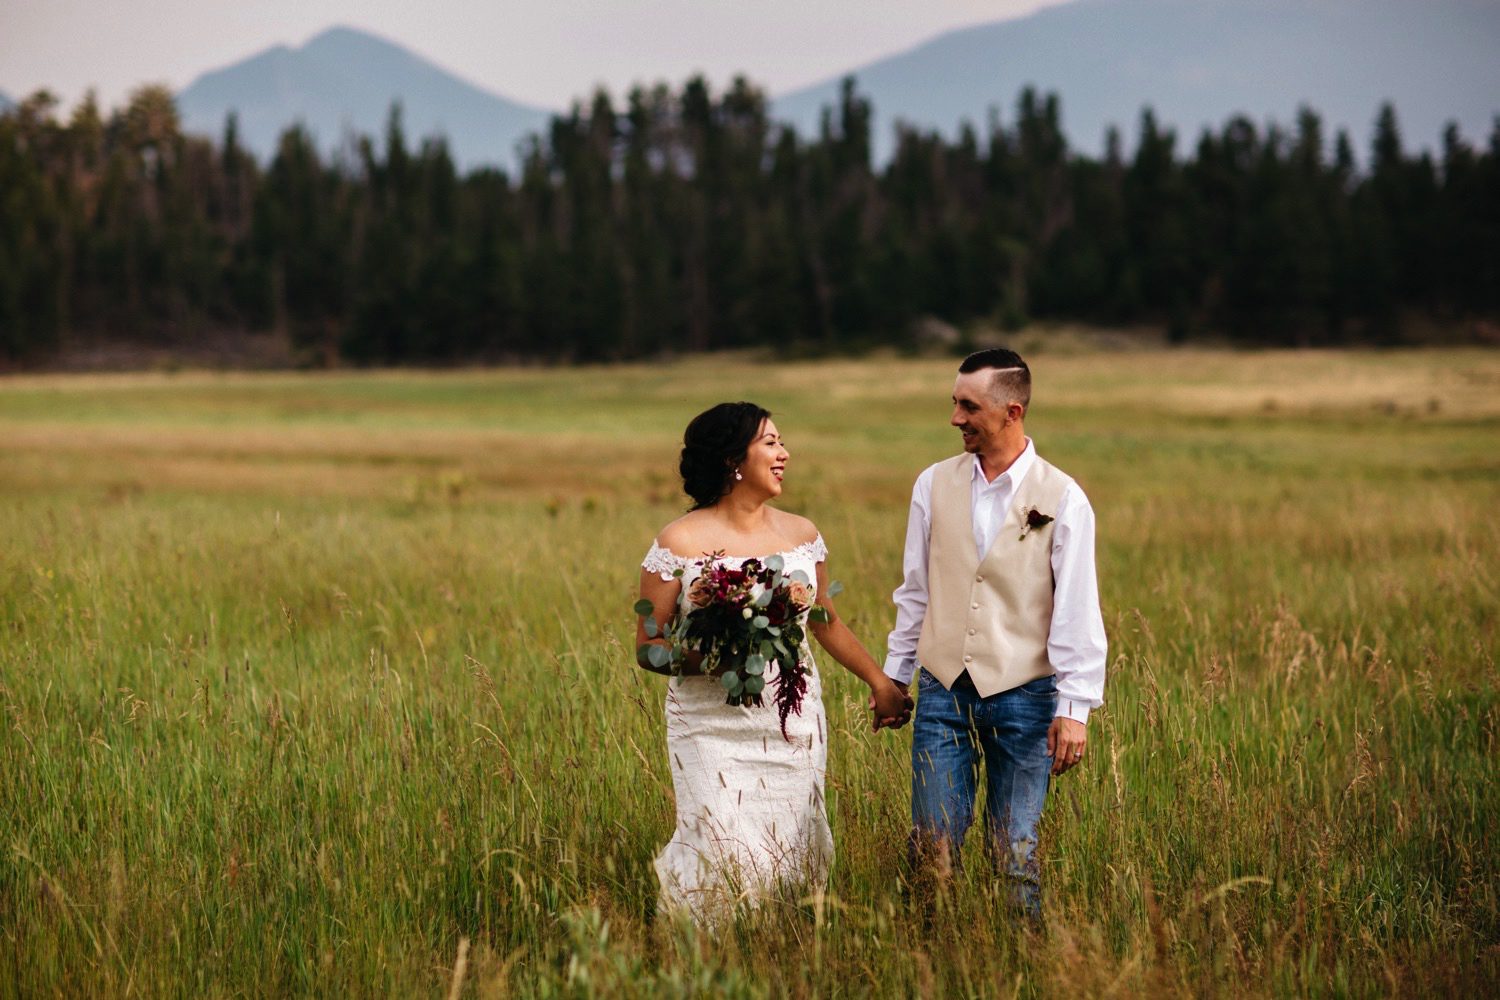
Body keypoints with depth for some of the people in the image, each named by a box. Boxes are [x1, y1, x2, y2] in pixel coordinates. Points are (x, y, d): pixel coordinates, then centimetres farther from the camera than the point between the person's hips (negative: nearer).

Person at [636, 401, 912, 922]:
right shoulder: (679, 543, -5)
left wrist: (880, 682, 24)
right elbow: (647, 647, -2)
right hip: (715, 729, -4)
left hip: (793, 728, 4)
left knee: (795, 859, 0)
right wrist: (703, 657, -20)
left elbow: (826, 623, 22)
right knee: (724, 858, -12)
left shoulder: (801, 534, 8)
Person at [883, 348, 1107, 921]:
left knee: (1016, 853, 1)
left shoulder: (1061, 499, -5)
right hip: (943, 688, 3)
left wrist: (1074, 708, -10)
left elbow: (1076, 611, -6)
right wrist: (894, 678, 16)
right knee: (932, 849, -2)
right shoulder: (934, 485, 6)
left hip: (1023, 694, -3)